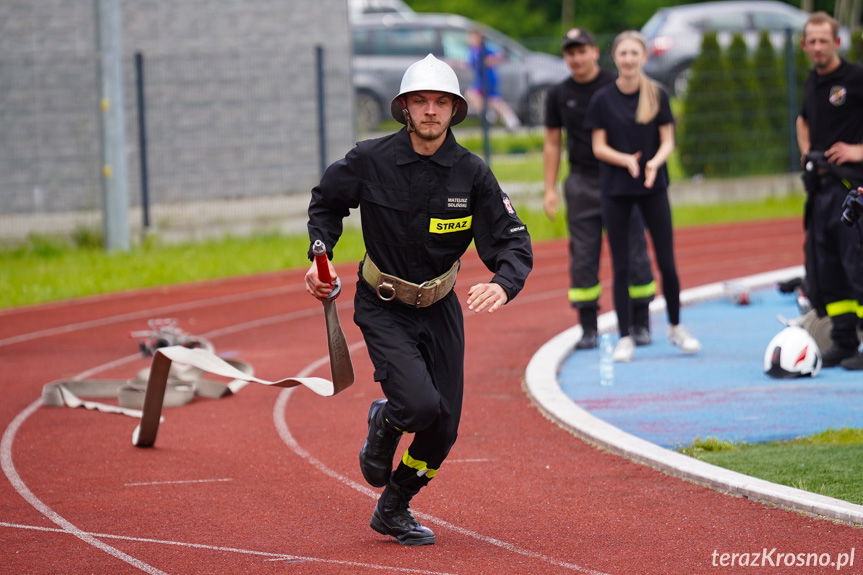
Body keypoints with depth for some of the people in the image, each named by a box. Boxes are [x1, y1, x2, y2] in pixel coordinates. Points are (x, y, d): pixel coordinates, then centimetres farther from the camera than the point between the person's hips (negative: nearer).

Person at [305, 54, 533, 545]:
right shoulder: (371, 160, -14)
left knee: (443, 429, 5)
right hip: (383, 308, -3)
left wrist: (503, 285, -33)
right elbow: (327, 203, 6)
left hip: (440, 309, 3)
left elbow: (514, 243, -12)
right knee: (420, 403, -24)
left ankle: (394, 510, 29)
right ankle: (384, 422, 14)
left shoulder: (472, 174, -11)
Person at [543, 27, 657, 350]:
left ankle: (640, 324, 10)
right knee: (583, 257, 1)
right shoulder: (559, 94, 6)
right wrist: (550, 189, 4)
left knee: (633, 253, 0)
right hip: (581, 183, 2)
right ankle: (588, 329, 6)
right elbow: (552, 144, 10)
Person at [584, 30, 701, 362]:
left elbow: (667, 141, 0)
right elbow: (599, 147, -1)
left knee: (666, 261, 2)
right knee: (620, 266, 2)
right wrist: (626, 160, -20)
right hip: (615, 190, 0)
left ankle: (676, 327, 21)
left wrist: (654, 162, -21)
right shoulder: (603, 99, -2)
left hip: (653, 187, 0)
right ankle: (625, 338, 7)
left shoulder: (657, 95, -1)